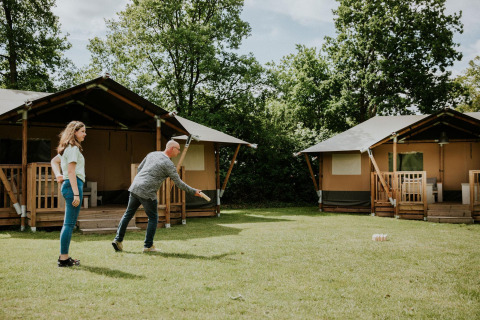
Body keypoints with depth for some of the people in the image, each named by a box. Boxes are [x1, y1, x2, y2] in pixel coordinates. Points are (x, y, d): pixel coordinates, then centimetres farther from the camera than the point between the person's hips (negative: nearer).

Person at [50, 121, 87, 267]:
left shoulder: (68, 148, 20)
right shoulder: (73, 148, -11)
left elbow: (54, 161, 33)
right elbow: (71, 172, -17)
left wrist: (58, 175, 15)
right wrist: (76, 194, -20)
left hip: (68, 185, 10)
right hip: (73, 185, -10)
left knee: (68, 223, 13)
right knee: (69, 223, -8)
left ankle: (64, 257, 18)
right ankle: (64, 258, -6)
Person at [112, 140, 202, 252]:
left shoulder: (152, 154, 12)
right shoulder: (168, 164, -8)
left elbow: (139, 168, 19)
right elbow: (178, 183, -6)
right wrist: (194, 192, 2)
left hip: (134, 187, 7)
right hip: (147, 193, -7)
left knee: (128, 214, 15)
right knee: (153, 218, 7)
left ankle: (118, 240, 15)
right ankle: (148, 246, 8)